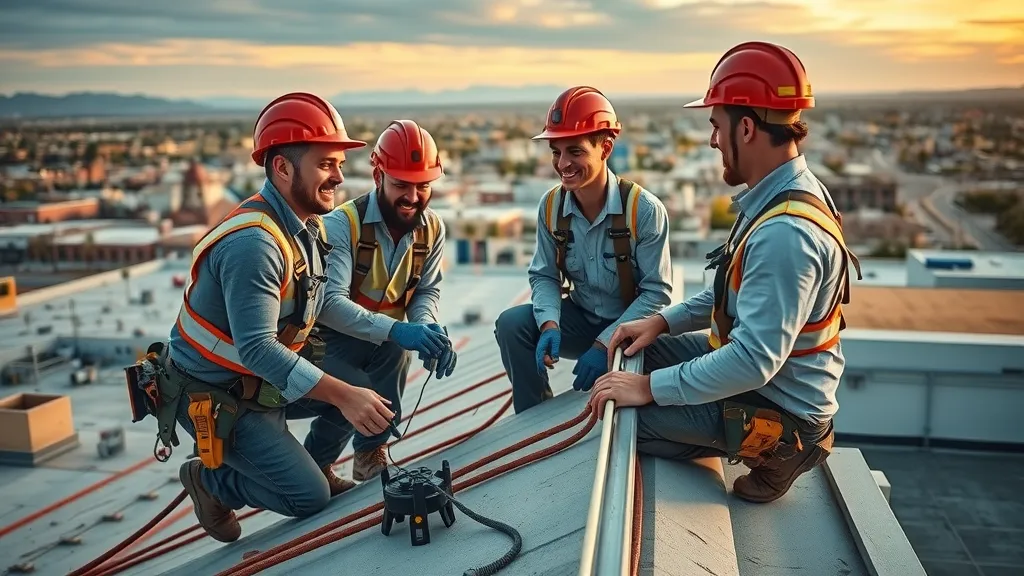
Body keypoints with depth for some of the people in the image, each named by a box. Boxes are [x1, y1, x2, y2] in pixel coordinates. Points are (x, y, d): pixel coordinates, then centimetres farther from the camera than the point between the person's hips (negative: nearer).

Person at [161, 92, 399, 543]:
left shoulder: (307, 225, -2)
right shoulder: (253, 243, -31)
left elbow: (318, 302, 3)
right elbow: (257, 349, -35)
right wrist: (343, 395, -37)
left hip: (262, 381, 8)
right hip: (213, 396, -8)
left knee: (368, 398, 5)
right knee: (311, 497, -6)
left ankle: (314, 464, 28)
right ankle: (208, 478, 16)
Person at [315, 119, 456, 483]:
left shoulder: (432, 229, -6)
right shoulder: (343, 223, -23)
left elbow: (427, 291, -1)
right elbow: (330, 301, -33)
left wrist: (426, 328, -26)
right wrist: (397, 330, -47)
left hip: (385, 344, 4)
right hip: (332, 339, -4)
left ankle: (371, 452, -1)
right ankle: (318, 464, 8)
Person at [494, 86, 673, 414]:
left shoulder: (644, 209, -20)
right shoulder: (551, 206, -8)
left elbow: (657, 292, -17)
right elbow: (544, 276, -2)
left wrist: (605, 344, -25)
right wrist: (549, 323, -23)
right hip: (581, 320, 4)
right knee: (511, 324, -18)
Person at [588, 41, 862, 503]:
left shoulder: (786, 233, -32)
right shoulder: (784, 194, 0)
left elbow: (754, 361, -34)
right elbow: (739, 291, 12)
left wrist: (650, 388, -26)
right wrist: (663, 322, 3)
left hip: (776, 406, -9)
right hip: (755, 365, 9)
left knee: (620, 411, -7)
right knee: (636, 353, 14)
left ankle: (775, 449, 2)